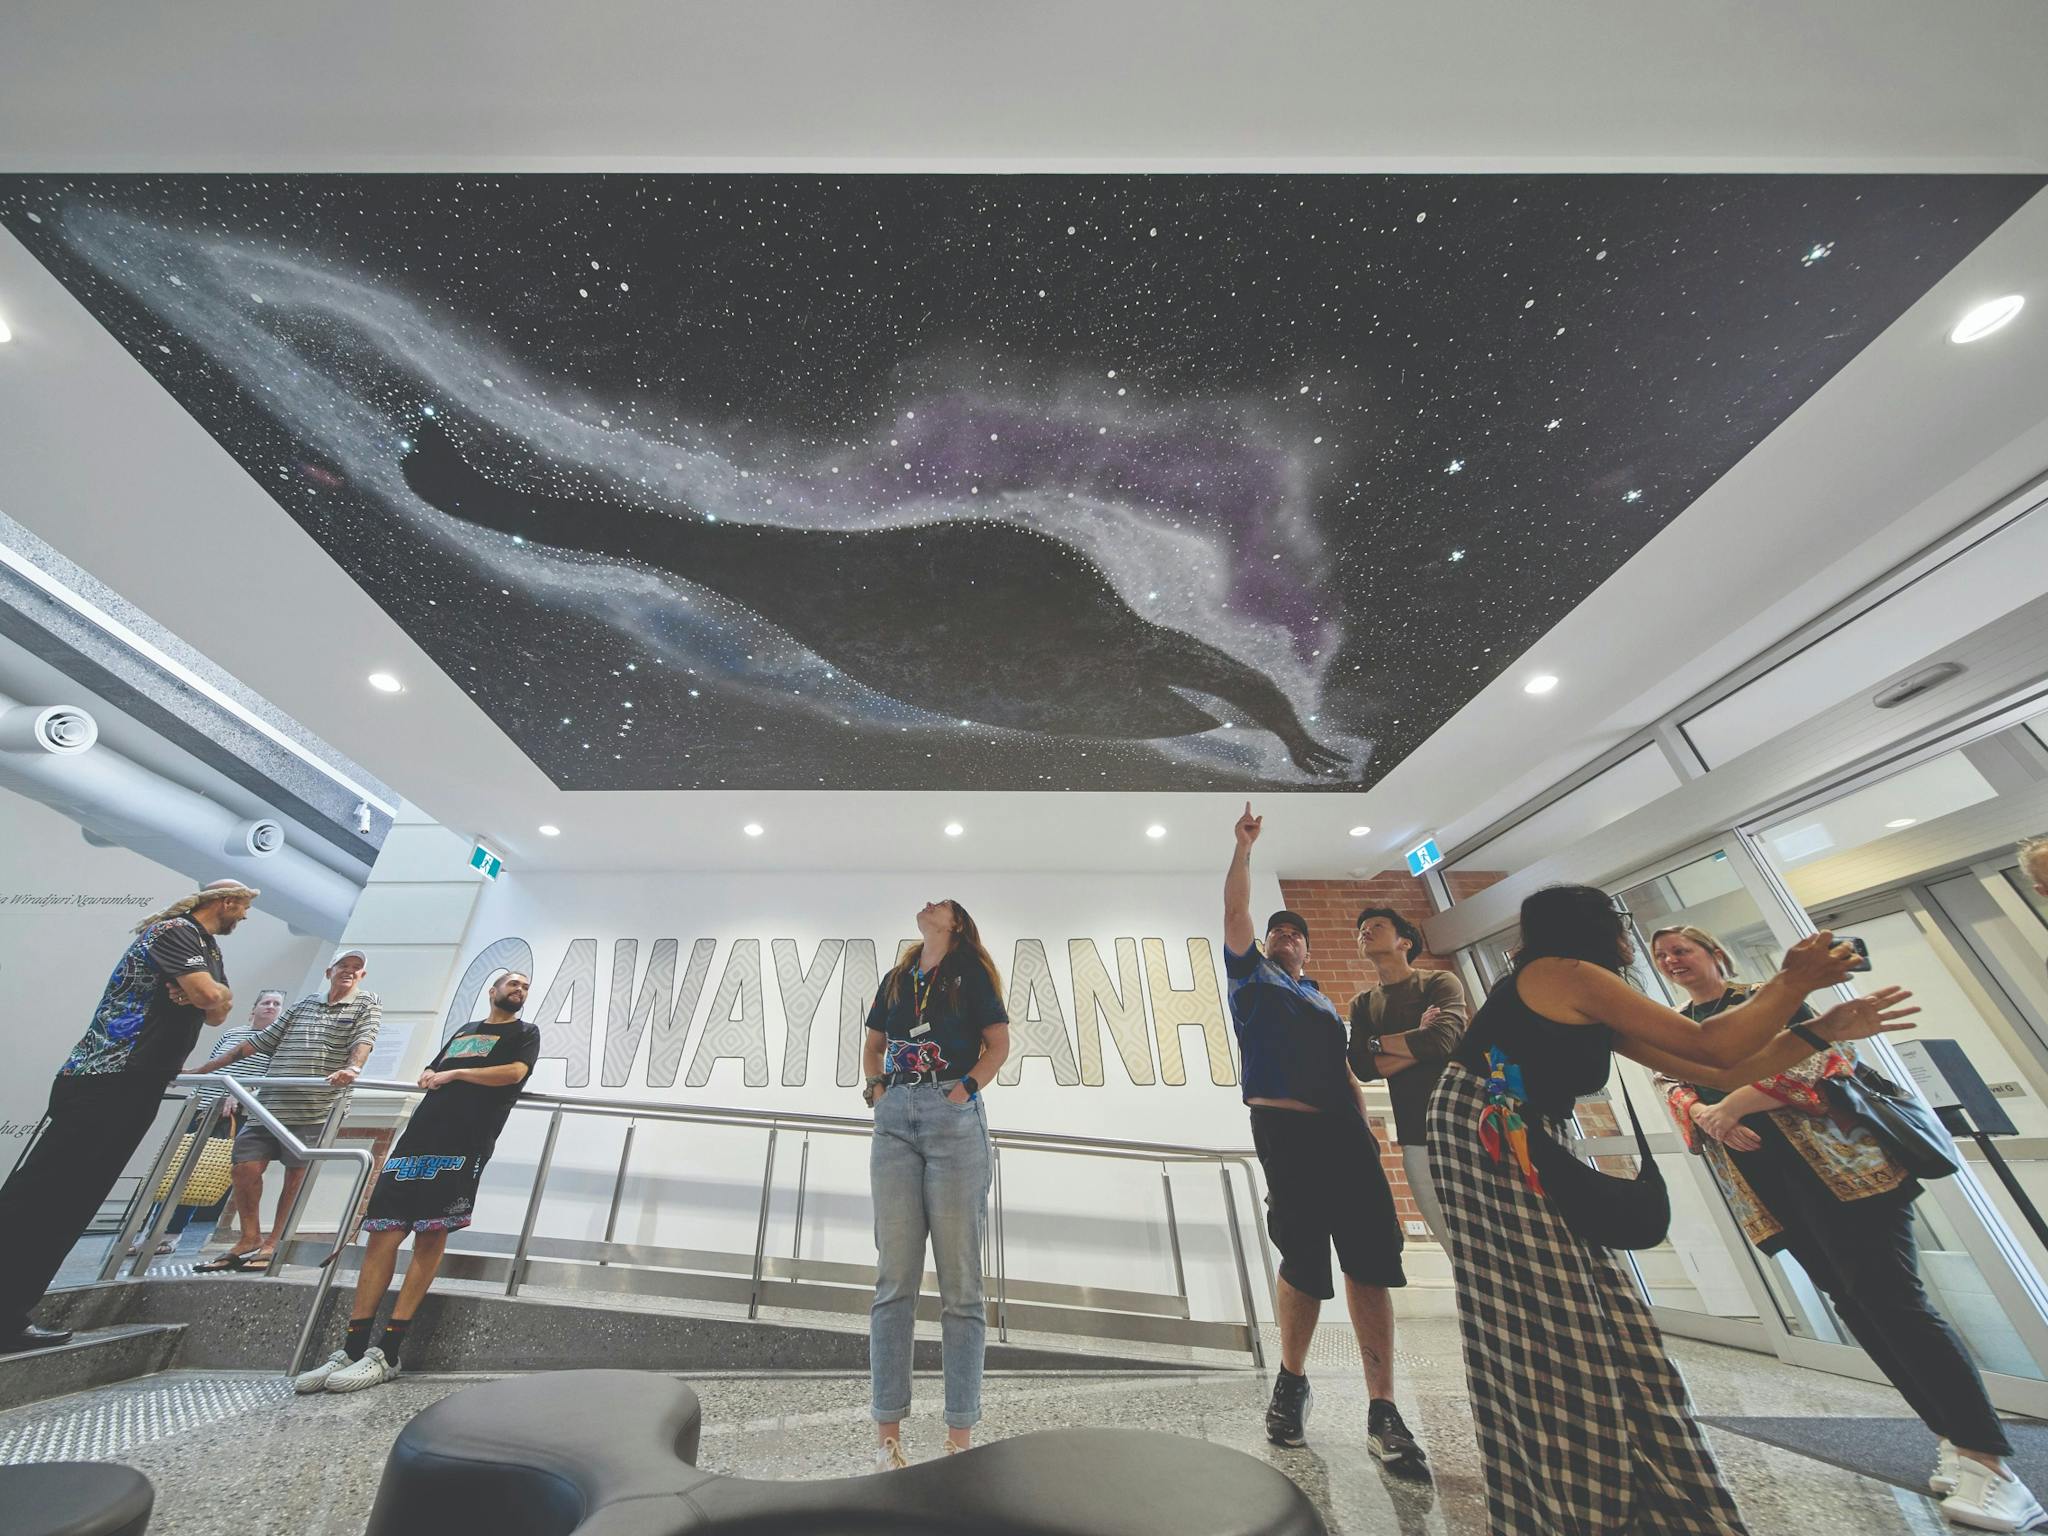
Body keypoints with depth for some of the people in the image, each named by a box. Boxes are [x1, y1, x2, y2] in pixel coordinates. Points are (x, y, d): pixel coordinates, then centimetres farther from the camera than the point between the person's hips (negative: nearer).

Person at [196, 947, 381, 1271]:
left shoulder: (367, 1005, 3)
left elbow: (364, 1040, -14)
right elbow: (259, 1041, 22)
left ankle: (273, 1243, 15)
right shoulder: (302, 1005, 17)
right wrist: (203, 1069, 20)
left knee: (295, 1174, 1)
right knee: (245, 1166, 1)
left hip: (315, 1108, -4)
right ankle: (249, 1238, 19)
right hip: (270, 1101, 4)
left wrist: (352, 1068, -32)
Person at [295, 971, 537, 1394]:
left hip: (466, 1141, -5)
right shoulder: (464, 1030, 28)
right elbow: (429, 1073, 32)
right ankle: (352, 1349, 8)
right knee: (383, 1234, 0)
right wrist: (429, 1076, 8)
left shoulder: (524, 1033, 10)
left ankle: (387, 1353, -1)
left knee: (431, 1236, -7)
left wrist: (454, 1074, 0)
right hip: (420, 1133, 6)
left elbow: (515, 1072, -7)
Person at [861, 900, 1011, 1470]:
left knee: (960, 1280, 2)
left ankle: (960, 1435, 12)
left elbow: (999, 1043, 0)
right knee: (894, 1279, 7)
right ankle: (887, 1433, 18)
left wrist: (966, 1089, -9)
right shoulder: (895, 980, 18)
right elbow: (873, 1046, 26)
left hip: (954, 1119, -4)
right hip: (895, 1120, 4)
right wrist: (876, 1087, 9)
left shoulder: (971, 973, 4)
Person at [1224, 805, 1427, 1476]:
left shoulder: (1323, 1001, 26)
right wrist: (1244, 843, 3)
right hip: (1284, 1124, -5)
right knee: (1304, 1261, -1)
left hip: (1343, 1131, 5)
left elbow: (1346, 1070, 24)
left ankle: (1383, 1413, 6)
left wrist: (1366, 1125, 10)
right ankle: (1292, 1382, 20)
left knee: (1371, 1259, -2)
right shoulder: (1250, 973, 12)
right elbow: (1234, 909, 3)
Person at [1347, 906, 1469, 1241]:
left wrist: (1377, 1042, -5)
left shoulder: (1440, 982, 0)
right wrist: (1417, 1045, -11)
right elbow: (1361, 1068, -2)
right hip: (1417, 1140, 3)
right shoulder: (1362, 1004, 11)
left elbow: (1441, 1040, -18)